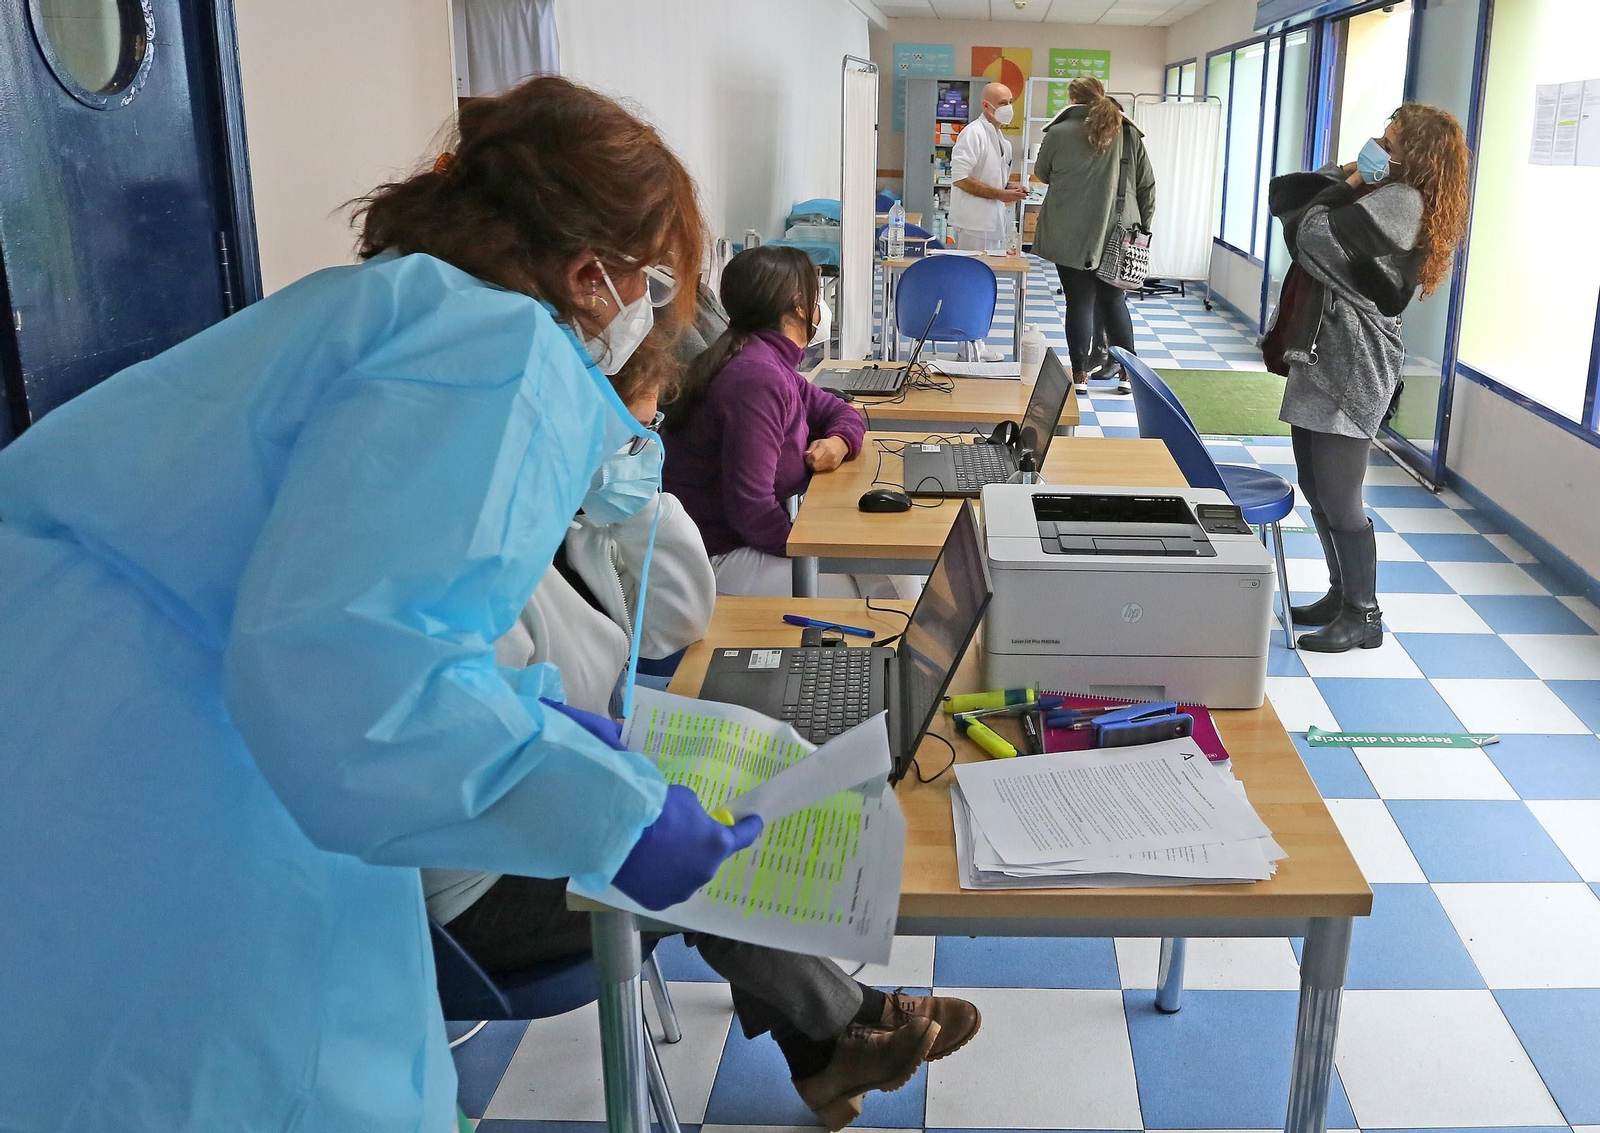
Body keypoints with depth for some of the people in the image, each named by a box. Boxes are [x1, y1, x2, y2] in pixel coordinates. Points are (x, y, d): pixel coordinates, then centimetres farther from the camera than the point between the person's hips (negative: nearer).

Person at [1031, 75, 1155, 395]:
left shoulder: (1059, 133, -6)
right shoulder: (1129, 134, 4)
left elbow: (1042, 173, 10)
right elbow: (1147, 186, 7)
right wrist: (1142, 227, 16)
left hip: (1072, 236, -3)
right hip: (1118, 234, 3)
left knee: (1079, 303, 4)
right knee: (1114, 302, 13)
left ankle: (1080, 375, 8)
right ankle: (1127, 373, 14)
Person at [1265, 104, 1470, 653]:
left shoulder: (1400, 202, -15)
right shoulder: (1376, 195, 15)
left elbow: (1312, 235, -23)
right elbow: (1282, 195, 12)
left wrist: (1345, 186, -7)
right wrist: (1343, 175, 0)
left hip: (1350, 369, -10)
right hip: (1319, 359, 10)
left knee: (1338, 500, -4)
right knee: (1315, 491, 15)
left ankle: (1363, 617, 10)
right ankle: (1341, 595, 28)